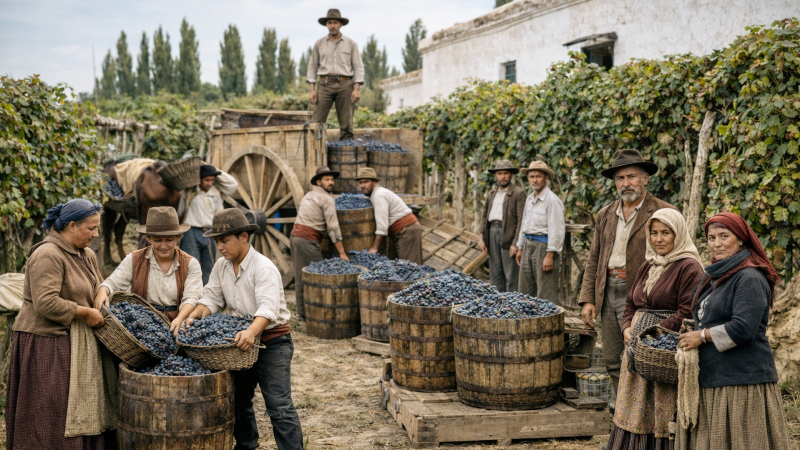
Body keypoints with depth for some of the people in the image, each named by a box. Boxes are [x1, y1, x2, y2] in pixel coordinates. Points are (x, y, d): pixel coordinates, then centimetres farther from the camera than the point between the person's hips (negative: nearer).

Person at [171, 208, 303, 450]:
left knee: (279, 406, -12)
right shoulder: (222, 266, 3)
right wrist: (192, 316, -17)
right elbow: (212, 299, 4)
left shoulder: (263, 268, -21)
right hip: (240, 341, 8)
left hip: (271, 341, -8)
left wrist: (251, 332, -52)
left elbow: (268, 308, -34)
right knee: (238, 400, 19)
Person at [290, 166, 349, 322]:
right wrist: (342, 252, -8)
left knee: (300, 277, 12)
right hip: (308, 239, -9)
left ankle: (301, 313, 16)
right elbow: (333, 227, -10)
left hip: (295, 236, 9)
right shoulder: (327, 199, -6)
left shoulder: (309, 195, 21)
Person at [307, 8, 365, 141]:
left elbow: (358, 67, 4)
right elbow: (313, 66, 10)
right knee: (316, 123, -8)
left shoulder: (350, 44, 7)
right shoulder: (319, 44, 10)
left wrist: (357, 89, -8)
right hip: (325, 85, 0)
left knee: (346, 124, 0)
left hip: (345, 85, 0)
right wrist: (312, 89, 0)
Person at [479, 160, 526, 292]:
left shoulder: (518, 193, -4)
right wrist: (482, 237, 6)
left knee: (511, 275, -5)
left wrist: (516, 243, -16)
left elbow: (521, 220, -10)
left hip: (508, 235, -6)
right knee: (495, 273, 9)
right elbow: (484, 215, 16)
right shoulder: (492, 193, 17)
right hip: (492, 232, 7)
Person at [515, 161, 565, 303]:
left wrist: (550, 255, -20)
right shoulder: (530, 198, 15)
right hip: (528, 245, 9)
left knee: (547, 293, -9)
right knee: (526, 291, 12)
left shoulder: (552, 200, -12)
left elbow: (556, 230, -16)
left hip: (543, 246, -9)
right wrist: (520, 248, 21)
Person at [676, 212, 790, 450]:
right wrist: (688, 336, 9)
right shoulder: (712, 276, 15)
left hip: (742, 382, -9)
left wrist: (702, 336, -12)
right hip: (711, 381, 9)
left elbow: (742, 329, -22)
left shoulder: (749, 278, -13)